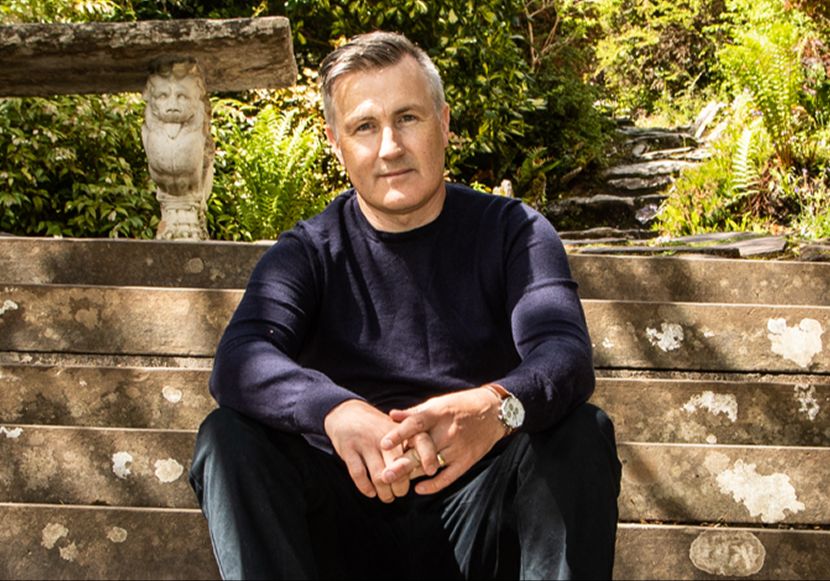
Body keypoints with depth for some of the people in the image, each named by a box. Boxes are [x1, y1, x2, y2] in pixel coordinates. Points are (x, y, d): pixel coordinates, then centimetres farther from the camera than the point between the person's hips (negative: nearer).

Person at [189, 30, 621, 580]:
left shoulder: (512, 232, 3)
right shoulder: (308, 252, 4)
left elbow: (566, 353, -16)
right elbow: (239, 362, -16)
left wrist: (497, 407, -41)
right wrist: (337, 411, -39)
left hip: (479, 523, 0)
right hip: (347, 525, 1)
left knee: (582, 433, -26)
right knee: (229, 436, -22)